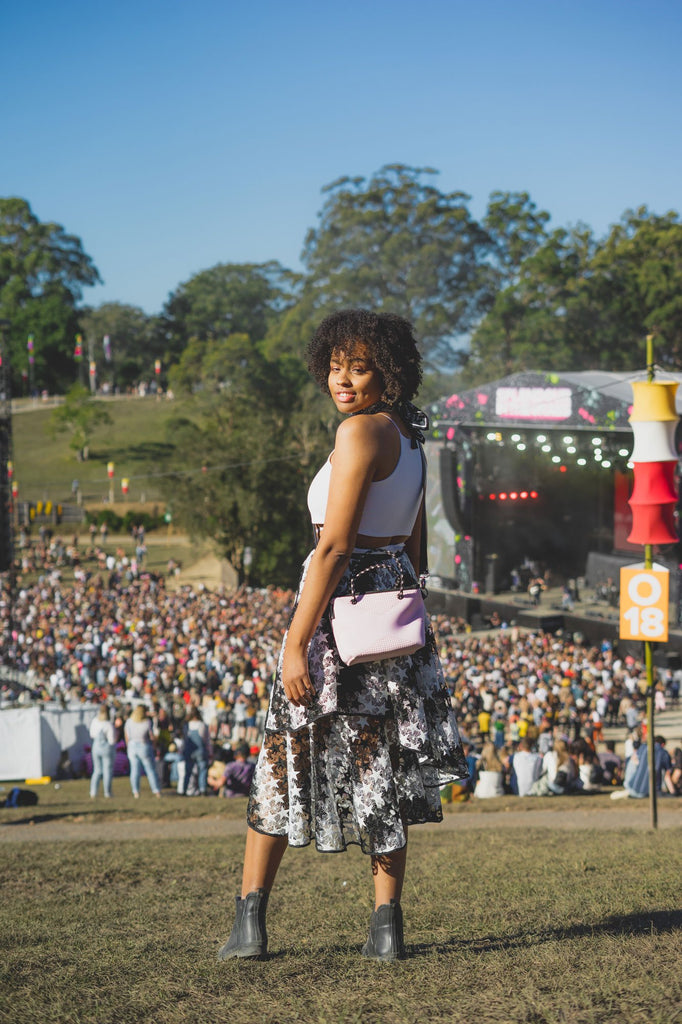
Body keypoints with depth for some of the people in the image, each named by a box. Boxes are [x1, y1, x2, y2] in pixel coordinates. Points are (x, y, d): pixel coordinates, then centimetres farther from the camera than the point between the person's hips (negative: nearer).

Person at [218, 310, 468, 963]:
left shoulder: (361, 431, -15)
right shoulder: (408, 439, 13)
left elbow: (334, 546, -20)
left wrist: (296, 642, -20)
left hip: (342, 609, -8)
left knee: (285, 762, 3)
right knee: (381, 768, 10)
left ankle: (250, 924, 7)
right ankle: (386, 927, 8)